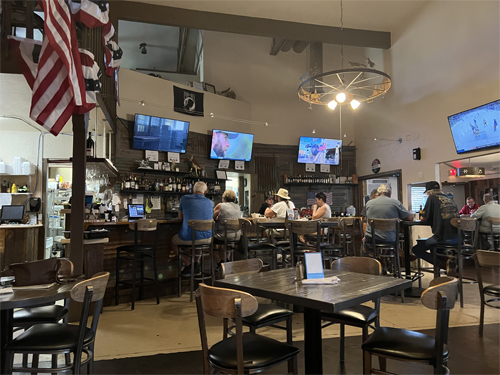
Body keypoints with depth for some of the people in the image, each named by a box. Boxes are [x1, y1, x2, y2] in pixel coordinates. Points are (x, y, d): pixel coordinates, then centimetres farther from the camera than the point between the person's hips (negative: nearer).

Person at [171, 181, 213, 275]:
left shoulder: (185, 199, 0)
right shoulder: (209, 202, 7)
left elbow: (180, 218, 13)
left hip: (188, 239, -3)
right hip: (206, 239, 4)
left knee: (174, 241, 28)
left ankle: (188, 264, 12)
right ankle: (196, 262, 24)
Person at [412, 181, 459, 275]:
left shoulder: (432, 198, -1)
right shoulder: (450, 199, 19)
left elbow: (423, 219, -1)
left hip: (444, 238, -8)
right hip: (458, 238, 8)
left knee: (416, 249, 4)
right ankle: (451, 262, 11)